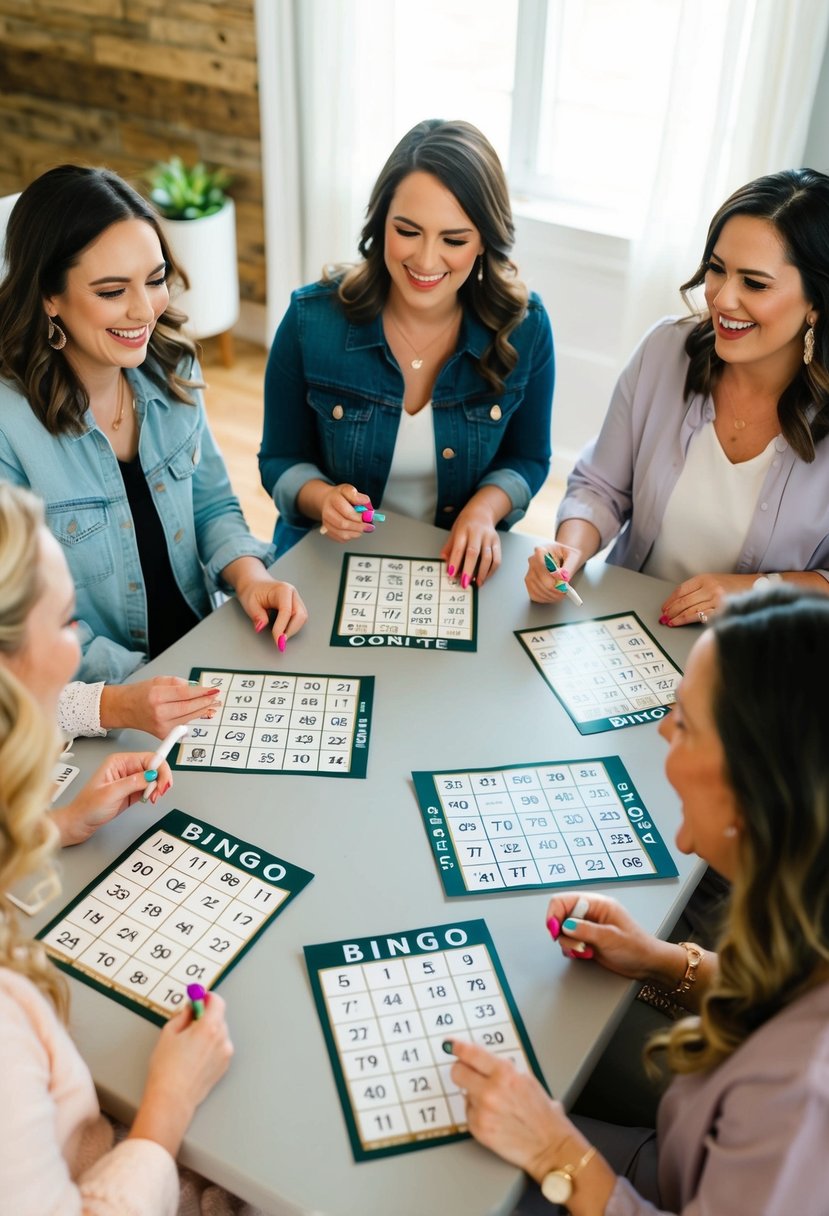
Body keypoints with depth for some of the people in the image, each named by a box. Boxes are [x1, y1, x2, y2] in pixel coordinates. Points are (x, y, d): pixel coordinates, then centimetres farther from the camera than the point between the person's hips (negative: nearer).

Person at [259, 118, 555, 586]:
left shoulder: (524, 328, -9)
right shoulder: (311, 320, -12)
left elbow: (528, 459, 6)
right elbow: (281, 460, 0)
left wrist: (484, 509, -15)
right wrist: (322, 497, -22)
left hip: (459, 566, 2)